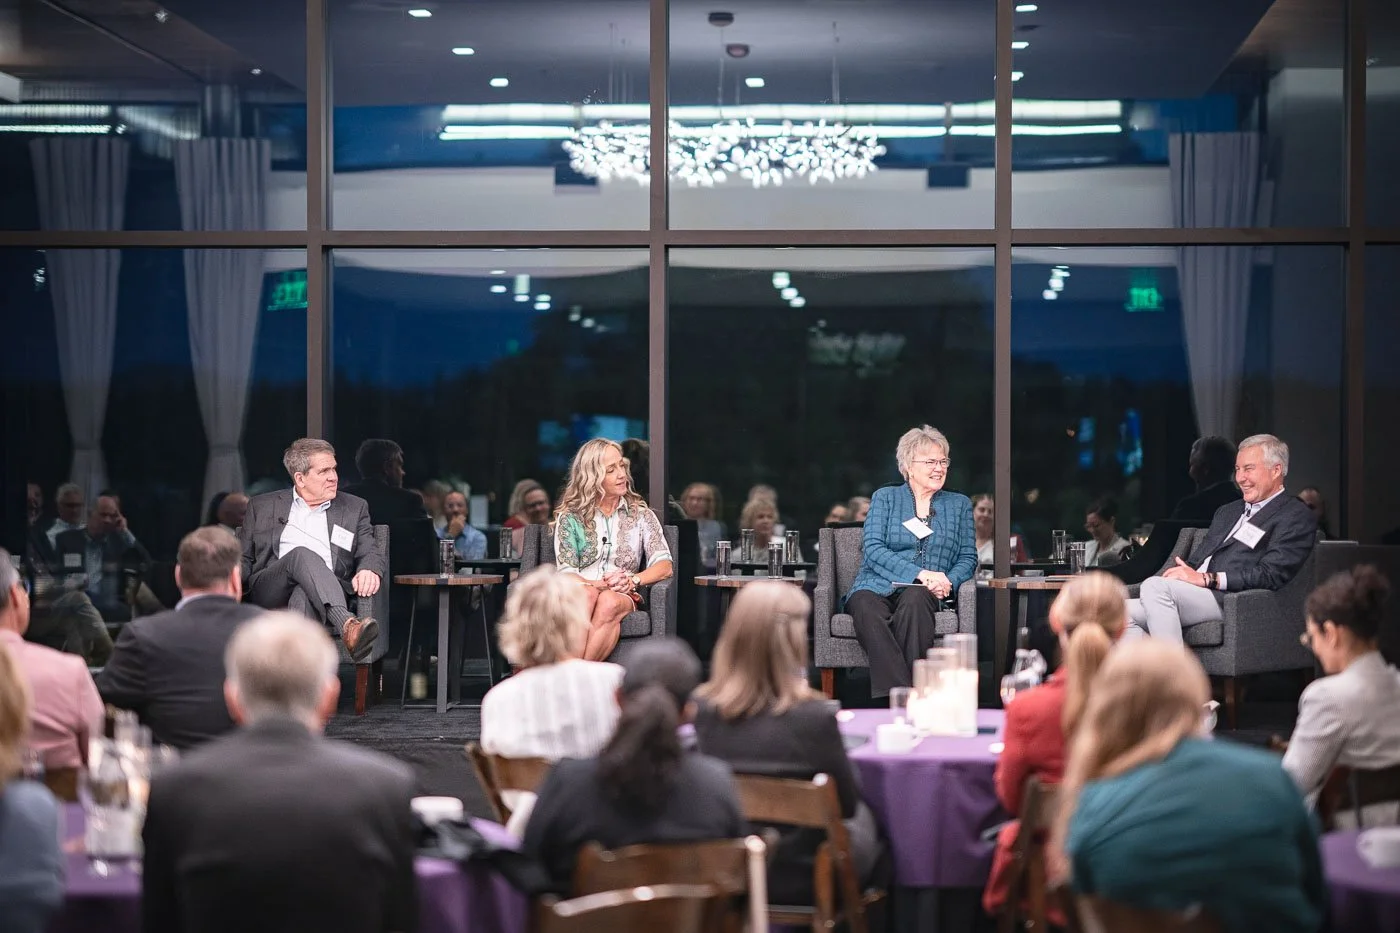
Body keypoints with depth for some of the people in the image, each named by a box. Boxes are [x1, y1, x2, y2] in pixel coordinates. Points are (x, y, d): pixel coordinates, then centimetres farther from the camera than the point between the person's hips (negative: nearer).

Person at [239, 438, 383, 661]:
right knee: (302, 554, -34)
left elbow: (370, 553, 13)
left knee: (304, 595, -37)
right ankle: (347, 627, -56)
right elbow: (243, 559, 19)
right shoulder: (263, 506, 22)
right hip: (269, 594, 0)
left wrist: (369, 570, -13)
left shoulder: (354, 508, 23)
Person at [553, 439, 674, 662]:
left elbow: (664, 566, 4)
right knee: (587, 595, -38)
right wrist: (597, 584, -19)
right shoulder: (570, 517, 14)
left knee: (609, 604, -37)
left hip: (622, 596, 1)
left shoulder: (641, 515, 17)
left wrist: (632, 581, -16)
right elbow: (565, 570, 2)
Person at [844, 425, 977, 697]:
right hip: (877, 587, -1)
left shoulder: (959, 504, 22)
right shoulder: (885, 498, 15)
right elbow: (873, 550, 1)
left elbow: (968, 557, 16)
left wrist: (948, 581, -8)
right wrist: (921, 574, -12)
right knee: (866, 610, -38)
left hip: (921, 593, 1)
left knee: (914, 599, -38)